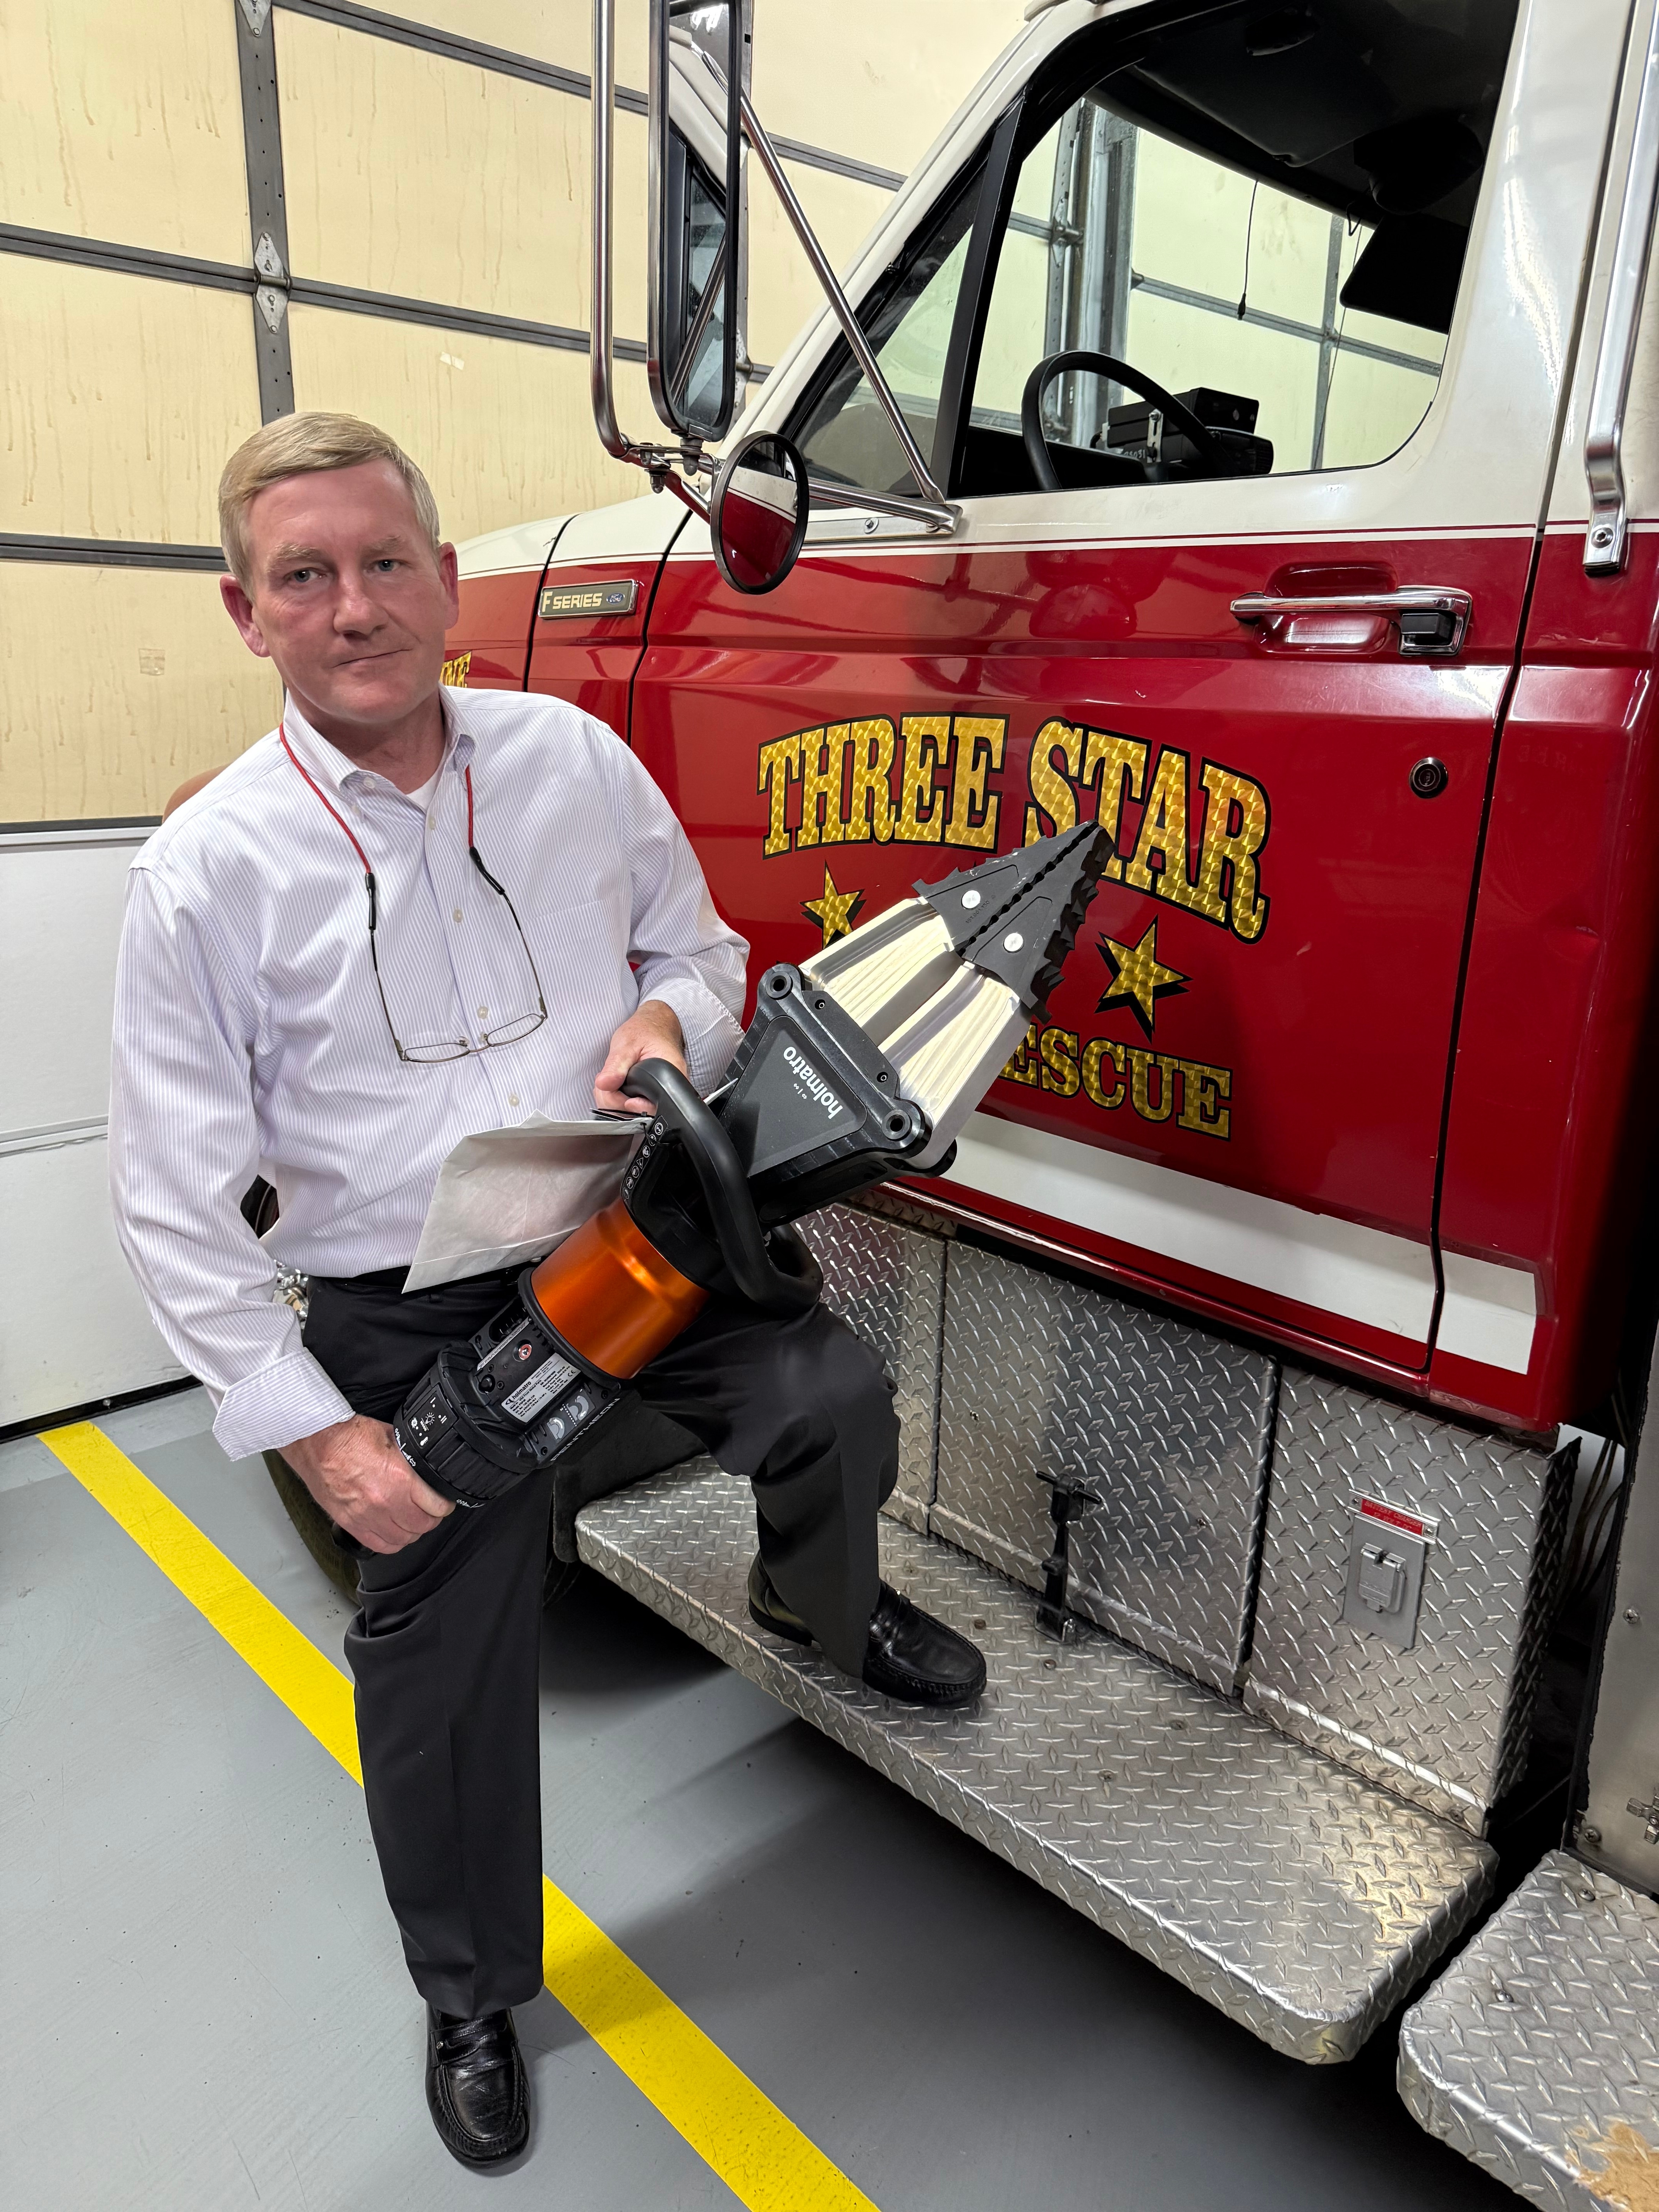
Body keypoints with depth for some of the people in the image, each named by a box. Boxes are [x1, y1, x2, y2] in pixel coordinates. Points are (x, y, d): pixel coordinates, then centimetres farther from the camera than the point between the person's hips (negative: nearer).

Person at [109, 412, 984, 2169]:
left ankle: (816, 1596, 20)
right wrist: (315, 1436, -12)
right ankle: (474, 2000, 42)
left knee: (832, 1396, -20)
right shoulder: (207, 872, -10)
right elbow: (179, 1205, -8)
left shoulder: (574, 757, -1)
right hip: (412, 1320, -1)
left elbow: (702, 947, 13)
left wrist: (669, 1022, -12)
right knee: (442, 1686, 11)